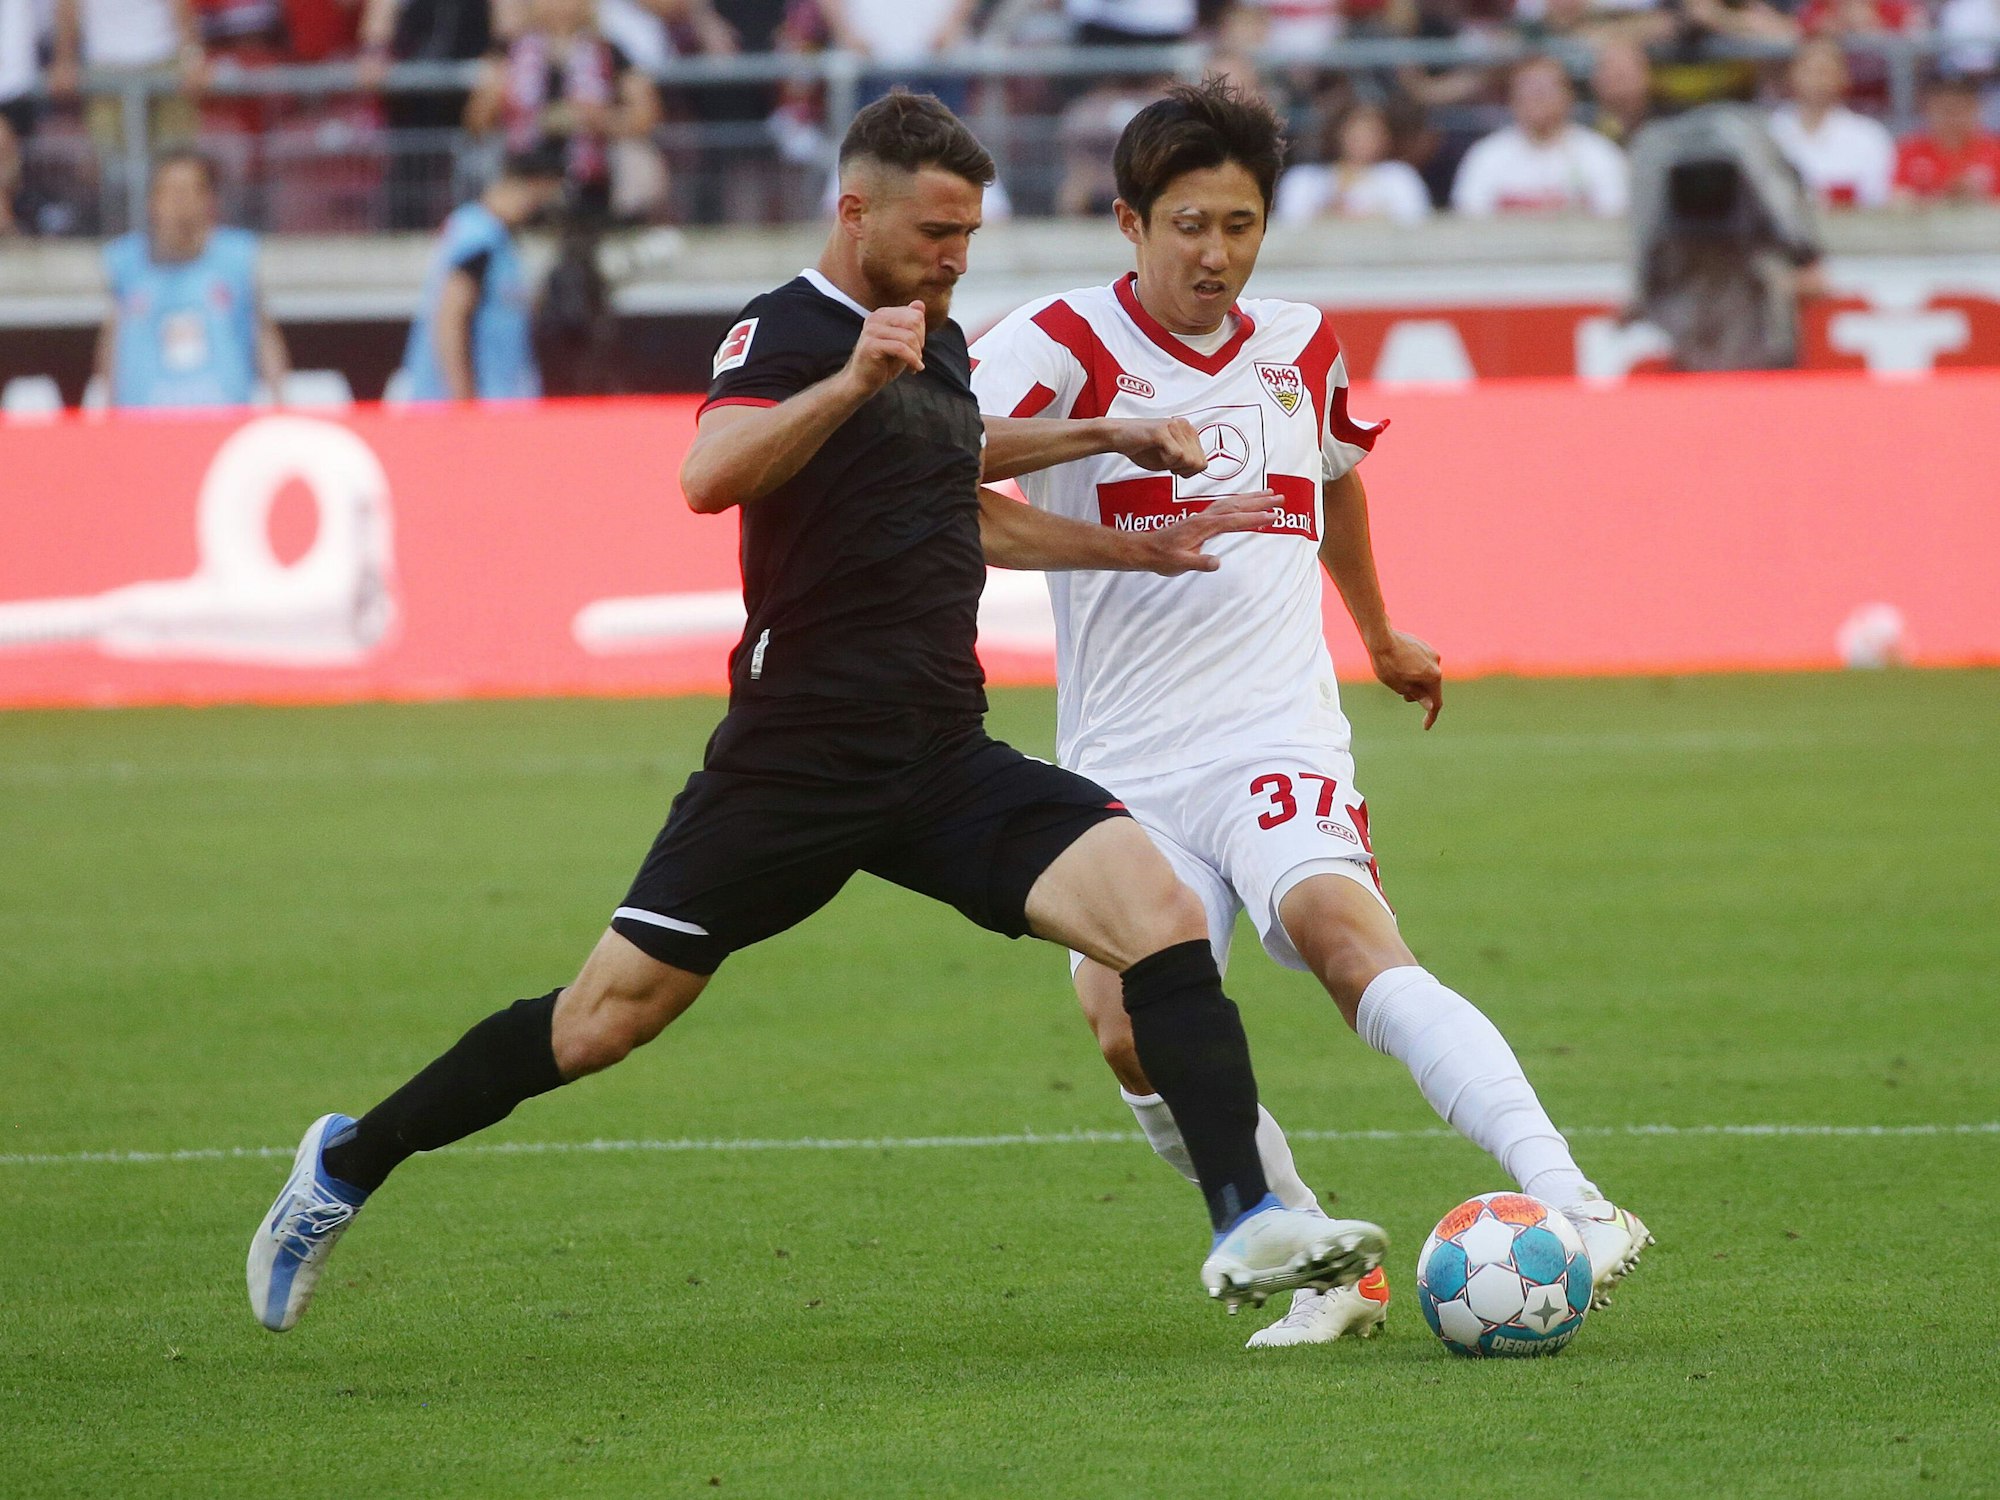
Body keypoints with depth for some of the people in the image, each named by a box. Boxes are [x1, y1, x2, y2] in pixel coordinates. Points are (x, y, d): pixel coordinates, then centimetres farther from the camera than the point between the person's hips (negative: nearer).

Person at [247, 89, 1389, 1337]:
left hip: (944, 762, 6)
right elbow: (711, 476, -28)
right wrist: (850, 380, -39)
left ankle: (1251, 1231, -19)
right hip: (799, 756, -6)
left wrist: (1140, 546, 29)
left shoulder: (938, 340, 17)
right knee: (614, 1011, -1)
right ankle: (348, 1165, 19)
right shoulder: (788, 332, -8)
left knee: (1159, 909, -15)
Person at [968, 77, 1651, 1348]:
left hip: (1277, 742, 0)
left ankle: (1571, 1206, -42)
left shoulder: (1302, 350, 12)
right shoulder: (1065, 344, -2)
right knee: (1134, 1030, -19)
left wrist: (1383, 636, 48)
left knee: (1349, 944, -27)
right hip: (1125, 763, 0)